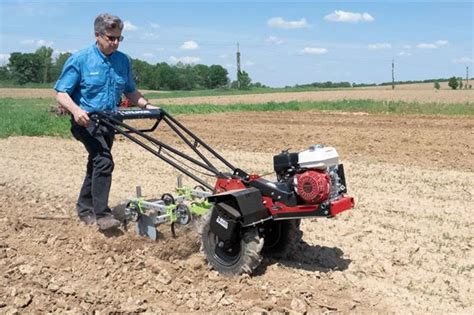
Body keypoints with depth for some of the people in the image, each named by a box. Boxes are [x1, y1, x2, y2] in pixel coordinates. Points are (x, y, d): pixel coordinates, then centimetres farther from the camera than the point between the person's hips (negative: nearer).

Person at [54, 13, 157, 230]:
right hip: (86, 120, -6)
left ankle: (85, 208, 32)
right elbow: (61, 93, -13)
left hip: (109, 121, 6)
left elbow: (130, 91, 13)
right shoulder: (79, 60, -11)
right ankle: (101, 214, -13)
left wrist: (147, 105, -5)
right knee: (104, 161, -22)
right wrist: (75, 110, -33)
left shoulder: (123, 61, 3)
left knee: (97, 164, 16)